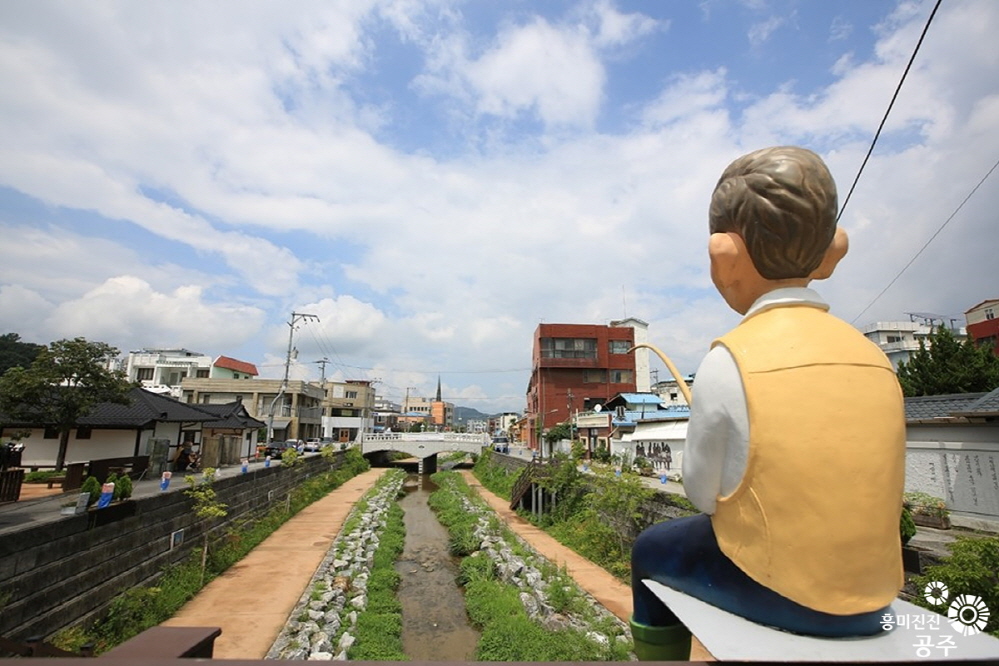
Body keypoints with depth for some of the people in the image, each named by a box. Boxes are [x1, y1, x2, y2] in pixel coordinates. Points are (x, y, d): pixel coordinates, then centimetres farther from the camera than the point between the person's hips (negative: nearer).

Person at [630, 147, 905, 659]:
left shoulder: (728, 360, -21)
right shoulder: (872, 357, -5)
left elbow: (702, 493, -11)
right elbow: (881, 503, 4)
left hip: (775, 592, -5)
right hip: (871, 599, 6)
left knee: (652, 549, 19)